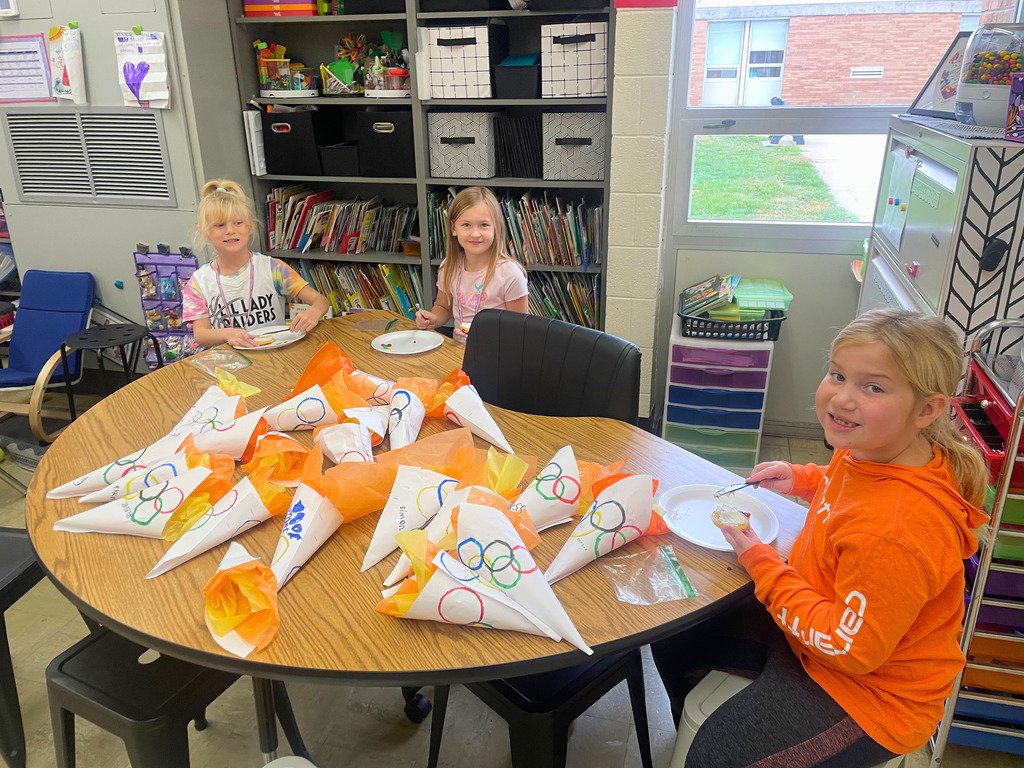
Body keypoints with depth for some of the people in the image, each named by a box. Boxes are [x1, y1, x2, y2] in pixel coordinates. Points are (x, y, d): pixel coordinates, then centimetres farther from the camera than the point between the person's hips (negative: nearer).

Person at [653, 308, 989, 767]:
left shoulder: (899, 535, -38)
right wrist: (802, 479, 0)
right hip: (811, 630, 9)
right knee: (674, 636, 14)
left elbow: (850, 648, -27)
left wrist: (760, 562, -22)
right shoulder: (869, 449, -11)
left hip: (869, 691, -8)